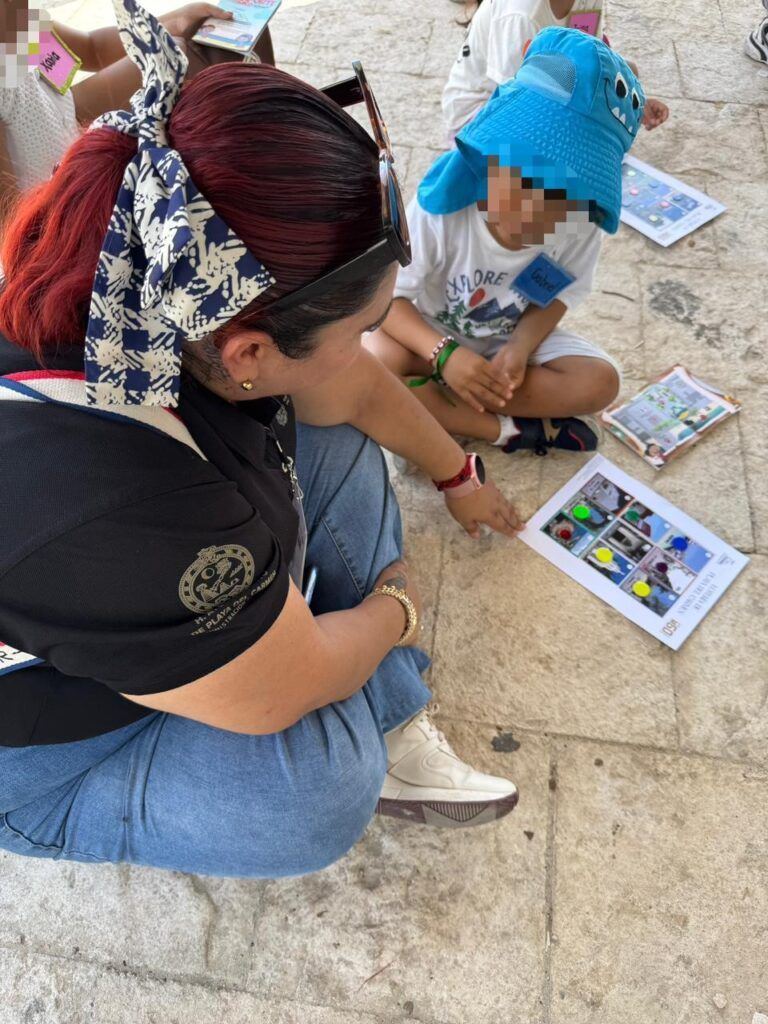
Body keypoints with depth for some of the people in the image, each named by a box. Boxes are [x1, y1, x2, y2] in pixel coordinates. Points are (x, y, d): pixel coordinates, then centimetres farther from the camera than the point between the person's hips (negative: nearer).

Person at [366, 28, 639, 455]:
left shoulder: (580, 226, -20)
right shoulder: (441, 211, -28)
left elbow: (557, 296, -7)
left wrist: (519, 349, -28)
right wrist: (445, 354, -39)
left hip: (517, 336, 3)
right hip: (436, 335, -2)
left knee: (600, 382, -21)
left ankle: (432, 397, -20)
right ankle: (508, 429, -20)